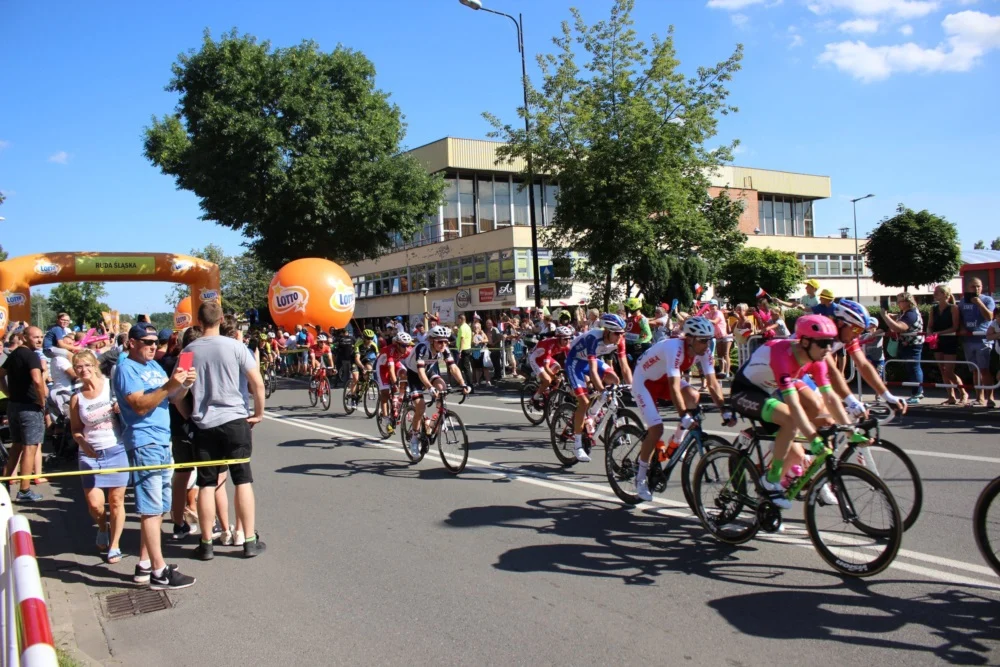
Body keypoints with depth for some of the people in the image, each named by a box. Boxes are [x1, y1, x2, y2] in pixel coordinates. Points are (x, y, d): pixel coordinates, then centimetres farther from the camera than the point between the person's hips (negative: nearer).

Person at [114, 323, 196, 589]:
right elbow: (140, 405, -20)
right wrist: (169, 385, -27)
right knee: (151, 508, -8)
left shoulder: (154, 366, 17)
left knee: (158, 507, 14)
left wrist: (184, 384, -6)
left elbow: (175, 398, 14)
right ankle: (159, 572, -6)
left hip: (162, 442, 9)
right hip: (144, 443, -9)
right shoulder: (126, 368, -9)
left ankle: (145, 564, 23)